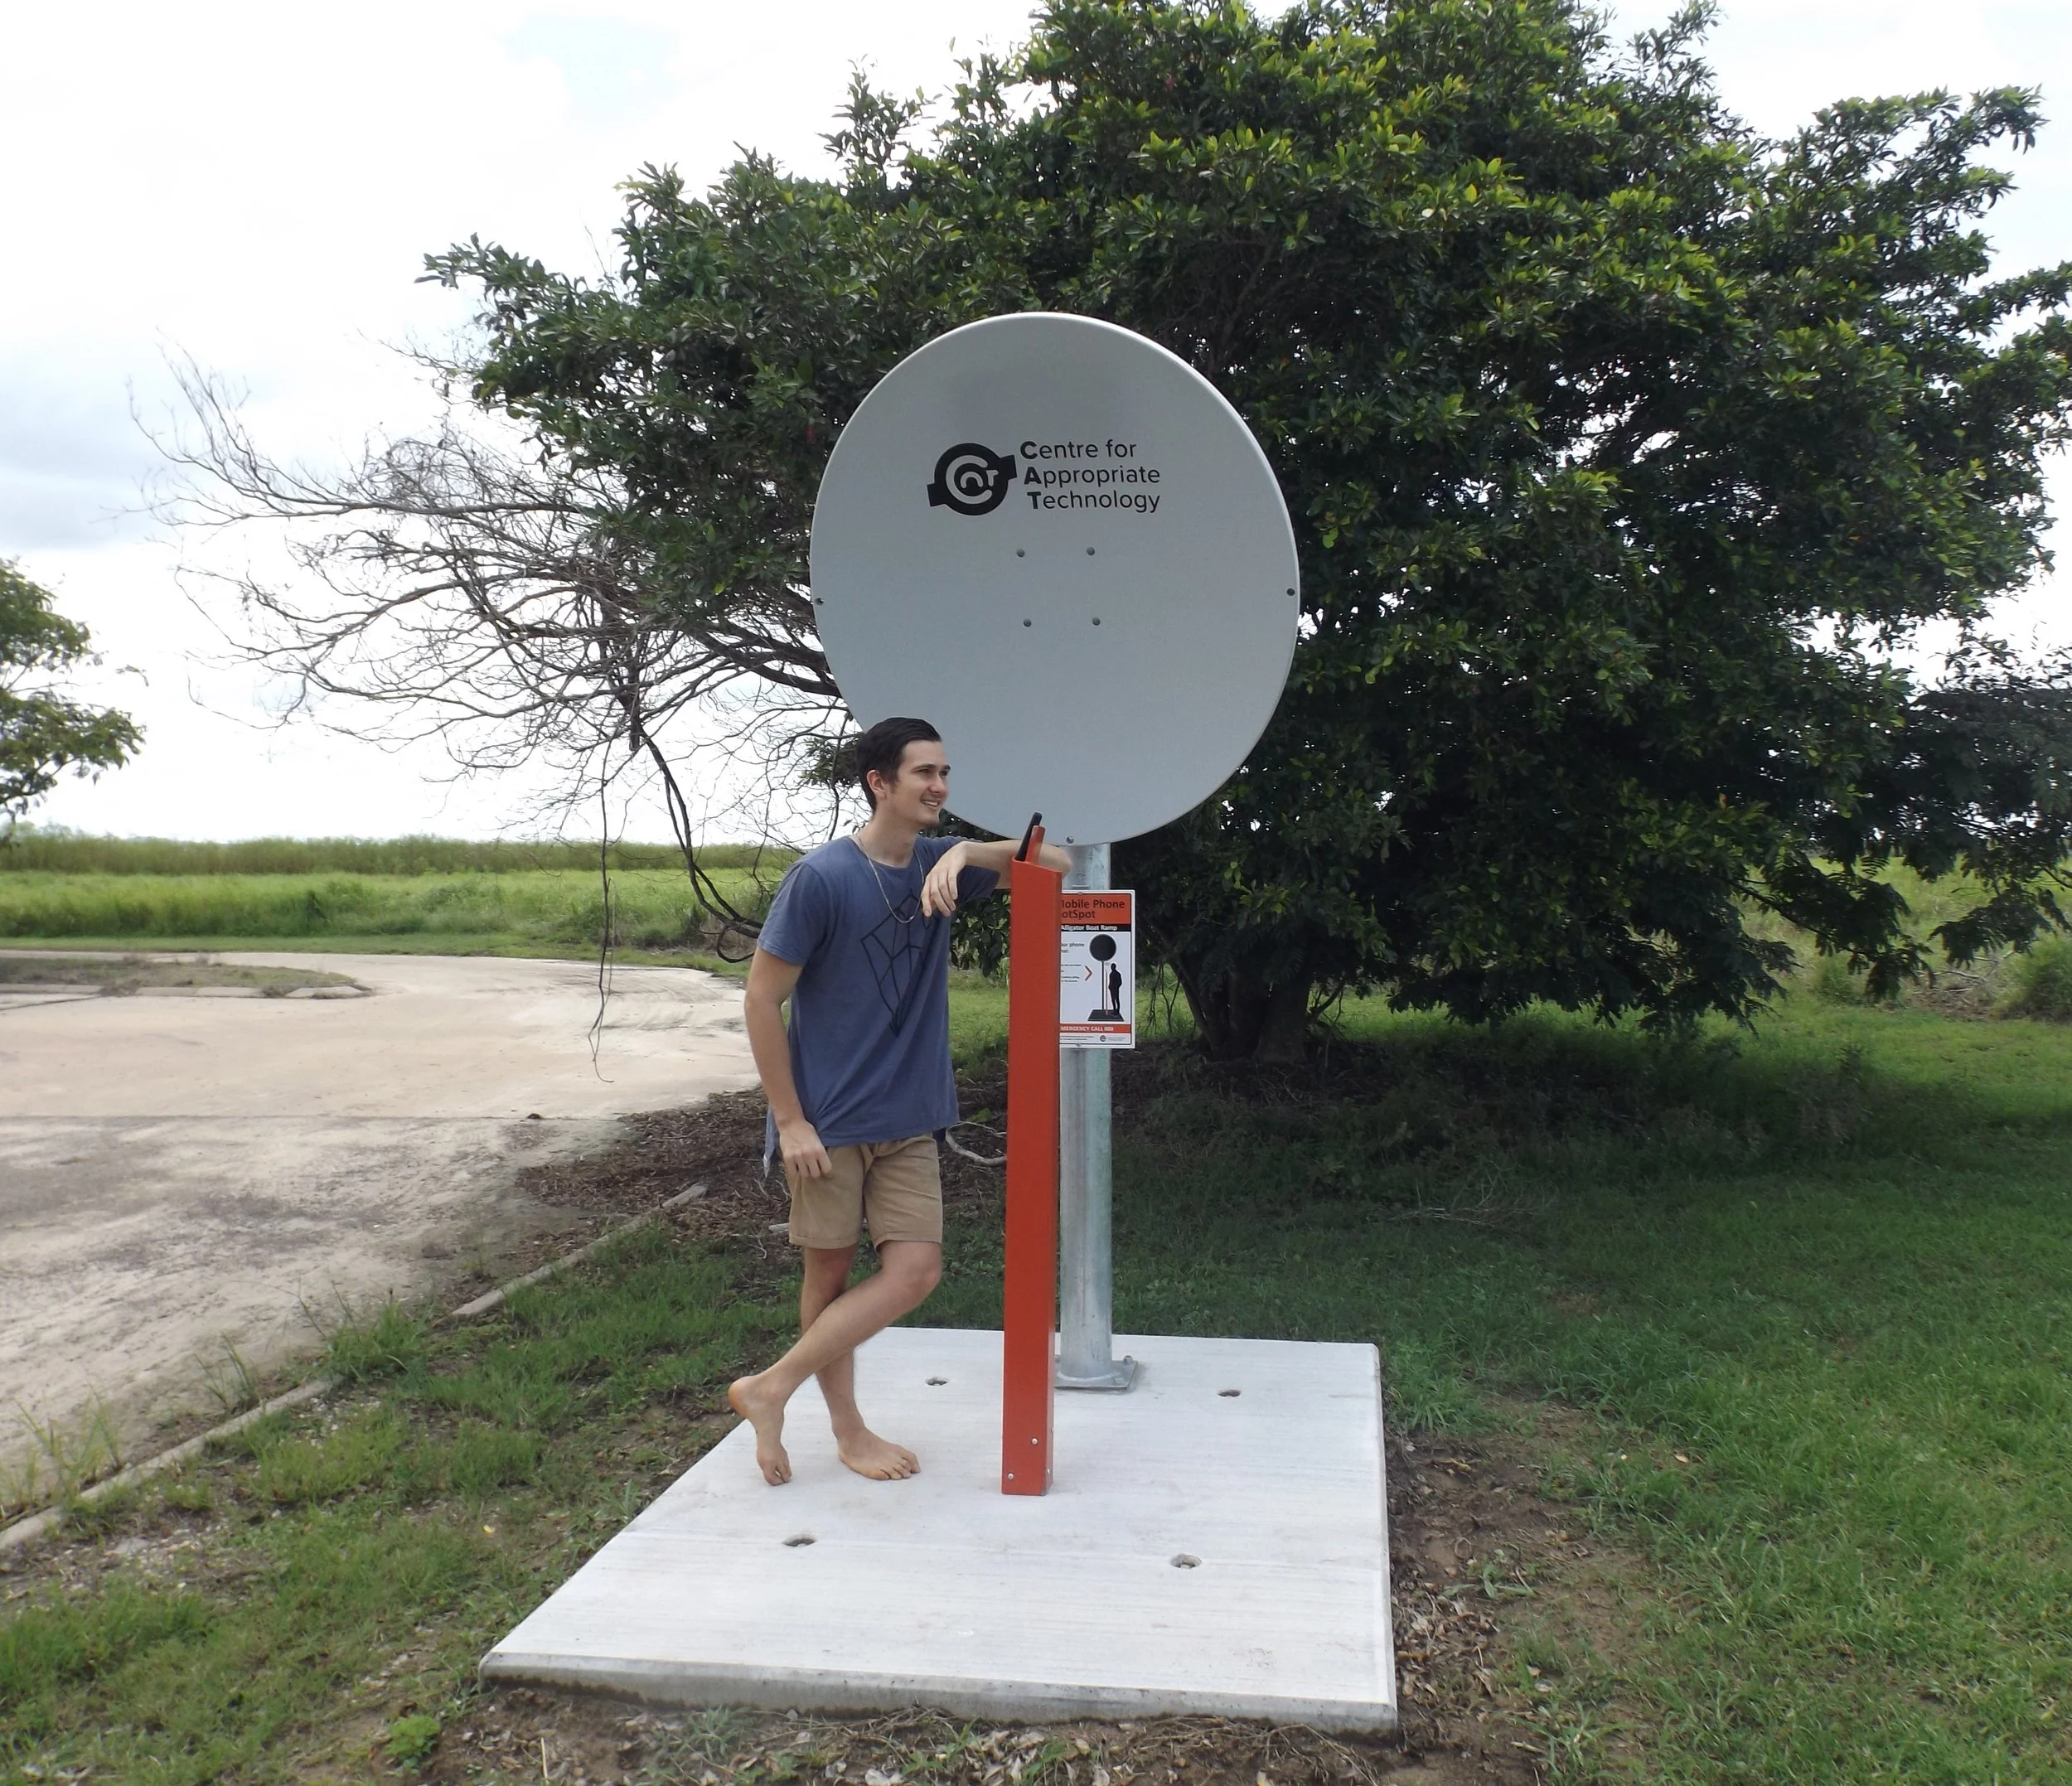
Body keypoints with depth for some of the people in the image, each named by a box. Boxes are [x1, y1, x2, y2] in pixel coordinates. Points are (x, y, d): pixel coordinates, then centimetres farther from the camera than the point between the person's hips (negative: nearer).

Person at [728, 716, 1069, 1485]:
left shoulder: (939, 864, 4)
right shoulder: (821, 877, -14)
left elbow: (1054, 864, -1)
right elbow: (762, 998, -12)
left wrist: (965, 853, -19)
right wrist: (790, 1120, -13)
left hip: (910, 1119, 6)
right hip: (828, 1121, -5)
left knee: (915, 1271, 0)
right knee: (830, 1271, 7)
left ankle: (771, 1387, 13)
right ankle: (847, 1429, 24)